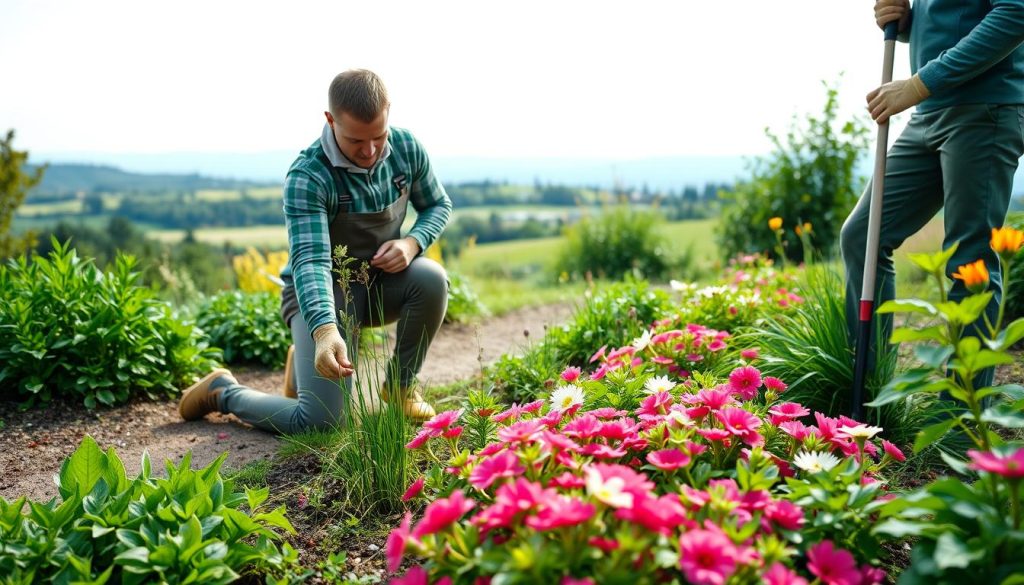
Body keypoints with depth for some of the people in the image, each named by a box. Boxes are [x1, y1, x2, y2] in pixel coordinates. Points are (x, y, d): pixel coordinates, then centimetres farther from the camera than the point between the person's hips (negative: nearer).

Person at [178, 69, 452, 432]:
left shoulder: (406, 148, -9)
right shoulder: (307, 177, -25)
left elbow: (439, 205, 6)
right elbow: (309, 259, -36)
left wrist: (412, 242, -17)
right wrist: (325, 331, -54)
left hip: (382, 282, 5)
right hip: (319, 292, -5)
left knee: (431, 277, -30)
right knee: (319, 421, -18)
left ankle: (400, 385, -3)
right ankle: (222, 391, 14)